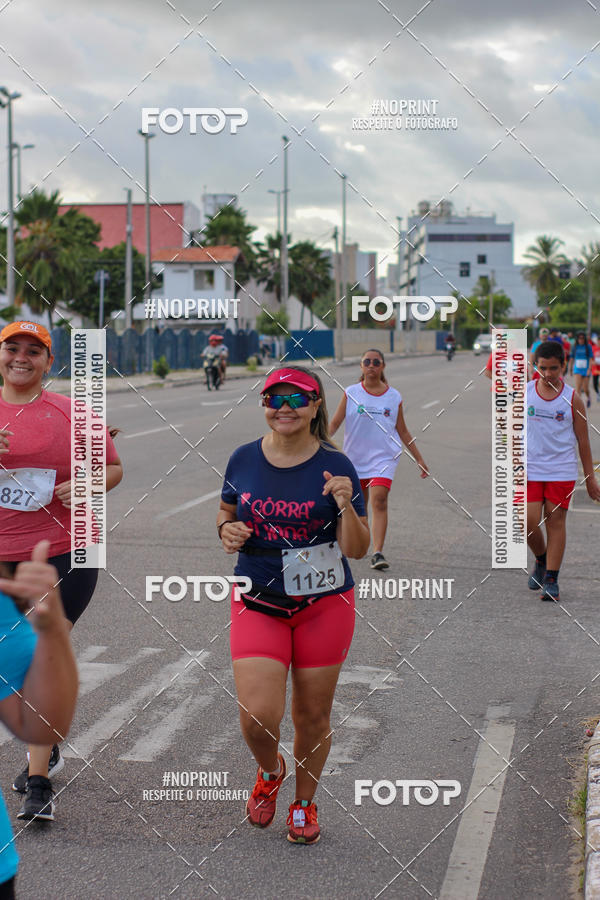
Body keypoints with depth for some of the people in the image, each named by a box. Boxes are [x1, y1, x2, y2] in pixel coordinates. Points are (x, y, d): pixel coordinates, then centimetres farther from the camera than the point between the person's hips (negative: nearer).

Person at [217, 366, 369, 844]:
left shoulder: (335, 467, -6)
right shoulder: (244, 459, 0)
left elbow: (358, 549, -6)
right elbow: (226, 511, 18)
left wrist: (345, 506, -24)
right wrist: (227, 530, -4)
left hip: (324, 604, -1)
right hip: (258, 601, 1)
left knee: (312, 716, 8)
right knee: (258, 715, -10)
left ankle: (305, 803, 35)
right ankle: (270, 772, 26)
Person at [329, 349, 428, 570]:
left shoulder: (394, 397, 3)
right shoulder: (351, 393, 0)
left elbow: (403, 432, 11)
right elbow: (334, 423, -2)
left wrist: (419, 460, 12)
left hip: (384, 458, -1)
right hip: (355, 458, 2)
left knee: (379, 501, -18)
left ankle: (378, 553, -23)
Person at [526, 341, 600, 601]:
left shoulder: (572, 399, -2)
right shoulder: (524, 393, 0)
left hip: (562, 471, -1)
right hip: (531, 470, 1)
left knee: (555, 521, 0)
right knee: (529, 523, -5)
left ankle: (551, 580, 7)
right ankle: (541, 560, 25)